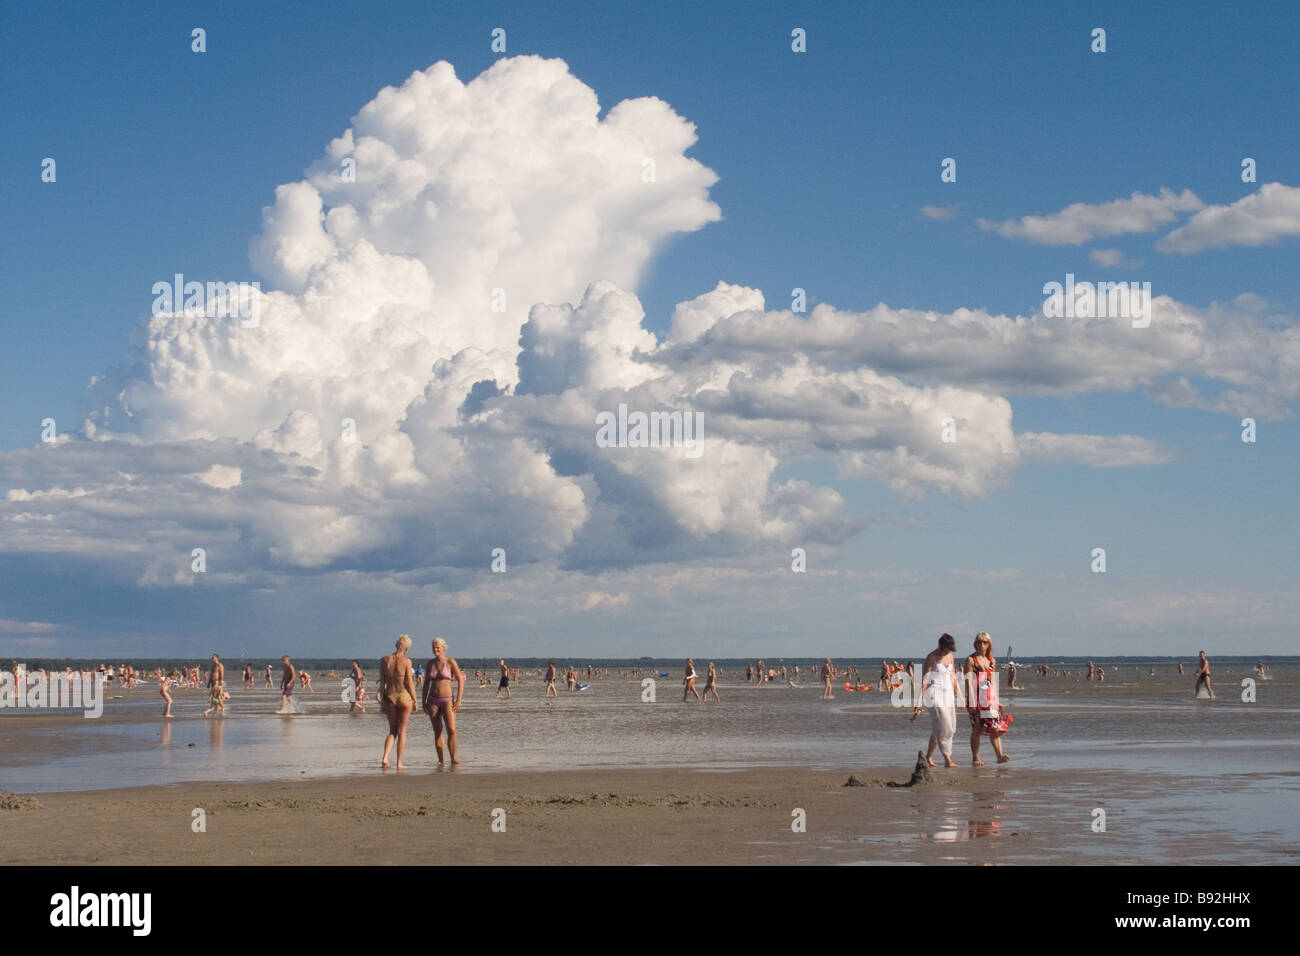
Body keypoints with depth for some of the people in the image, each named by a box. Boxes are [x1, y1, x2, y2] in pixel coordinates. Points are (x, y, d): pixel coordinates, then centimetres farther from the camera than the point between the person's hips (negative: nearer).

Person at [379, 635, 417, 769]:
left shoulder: (384, 660, 0)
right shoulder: (406, 661, -10)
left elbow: (382, 683, 2)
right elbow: (409, 683, -8)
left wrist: (382, 700, 10)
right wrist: (414, 700, 2)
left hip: (389, 697, 3)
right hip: (404, 696, -3)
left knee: (392, 731, 14)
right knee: (402, 731, 7)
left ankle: (385, 758, -6)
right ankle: (399, 763, 7)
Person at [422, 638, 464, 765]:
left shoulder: (450, 662, -5)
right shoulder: (430, 663, 7)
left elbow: (460, 680, -6)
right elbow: (426, 683, 15)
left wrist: (458, 700, -12)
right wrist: (424, 701, 11)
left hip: (447, 700, -4)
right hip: (433, 701, 4)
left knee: (452, 730, -12)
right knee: (437, 731, 4)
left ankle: (454, 758, -5)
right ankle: (440, 760, 7)